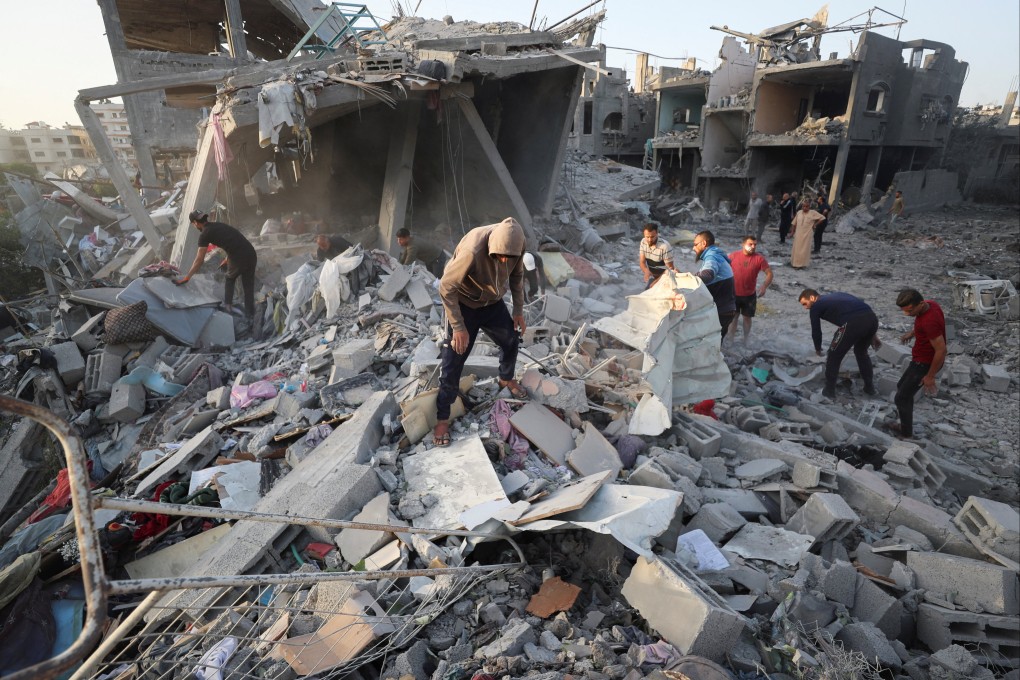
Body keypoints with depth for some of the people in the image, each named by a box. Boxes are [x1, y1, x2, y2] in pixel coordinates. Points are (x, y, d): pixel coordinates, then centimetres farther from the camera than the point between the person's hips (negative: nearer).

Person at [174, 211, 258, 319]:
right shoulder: (219, 225, 22)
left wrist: (186, 277, 4)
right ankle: (250, 315, 15)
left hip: (238, 259, -6)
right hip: (252, 255, 6)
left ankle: (227, 305, 21)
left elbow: (199, 260, -1)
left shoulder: (205, 234, 1)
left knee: (229, 280, 25)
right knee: (249, 287, 13)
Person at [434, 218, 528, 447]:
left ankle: (506, 379, 50)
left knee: (512, 340, 18)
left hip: (492, 302, 6)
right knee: (453, 361, -3)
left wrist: (518, 309, 2)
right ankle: (442, 418, 11)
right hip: (463, 304, -5)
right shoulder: (473, 251, -38)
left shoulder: (515, 244, -20)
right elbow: (446, 288, -29)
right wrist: (458, 327, -25)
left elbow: (517, 275, 1)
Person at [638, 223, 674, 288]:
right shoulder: (643, 242, -10)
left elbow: (670, 268, -22)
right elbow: (642, 262, -6)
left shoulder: (665, 246, -28)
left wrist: (657, 281, -29)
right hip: (652, 276, 5)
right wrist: (646, 271, -28)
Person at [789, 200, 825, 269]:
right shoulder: (799, 212, 2)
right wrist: (792, 231, 6)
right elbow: (794, 223, 8)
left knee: (804, 249, 1)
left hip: (806, 234, -3)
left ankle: (802, 264, 7)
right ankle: (794, 263, 18)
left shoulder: (813, 213, -8)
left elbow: (822, 218, -5)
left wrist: (815, 224, -6)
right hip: (798, 234, 3)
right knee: (796, 249, 8)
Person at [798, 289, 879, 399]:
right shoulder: (837, 295, 35)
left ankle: (829, 391, 21)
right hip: (872, 318, 7)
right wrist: (873, 334, 34)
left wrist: (818, 349, 39)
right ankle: (870, 387, 39)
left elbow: (816, 331, 20)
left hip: (853, 323, -7)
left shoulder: (816, 307, 16)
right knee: (861, 352, 32)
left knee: (834, 356, 14)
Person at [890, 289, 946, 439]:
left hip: (925, 364, -9)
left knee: (902, 397, 3)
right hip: (921, 359, 9)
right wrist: (912, 333, 9)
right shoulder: (929, 304, -8)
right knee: (902, 387, 23)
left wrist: (930, 376, -20)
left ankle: (906, 432, 23)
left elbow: (941, 350, -29)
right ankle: (905, 423, 39)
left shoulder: (930, 321, -35)